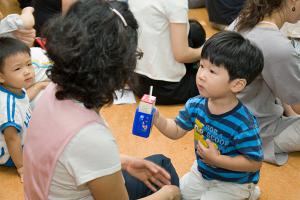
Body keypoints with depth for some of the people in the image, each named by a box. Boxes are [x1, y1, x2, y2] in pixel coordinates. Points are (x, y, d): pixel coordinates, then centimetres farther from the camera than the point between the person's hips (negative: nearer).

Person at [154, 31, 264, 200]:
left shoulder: (244, 125, -36)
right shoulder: (196, 105, -18)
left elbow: (255, 163, -27)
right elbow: (177, 131, -6)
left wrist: (216, 159, -32)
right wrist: (157, 119, -26)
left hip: (233, 183, -6)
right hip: (202, 171, 7)